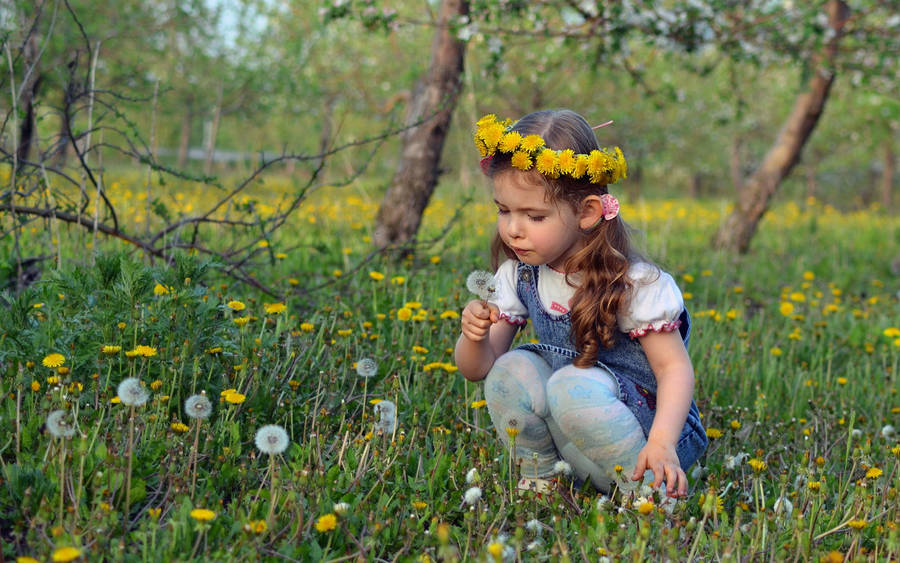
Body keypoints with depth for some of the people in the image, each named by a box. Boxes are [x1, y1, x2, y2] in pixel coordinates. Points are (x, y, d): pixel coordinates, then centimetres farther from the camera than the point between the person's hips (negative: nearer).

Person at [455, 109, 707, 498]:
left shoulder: (633, 284, -18)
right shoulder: (518, 276, -3)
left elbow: (674, 368, -16)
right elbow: (476, 370, 1)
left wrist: (662, 443, -33)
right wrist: (474, 338, -24)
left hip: (653, 424, -5)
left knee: (573, 387, -31)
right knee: (511, 371, -16)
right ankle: (539, 482, 2)